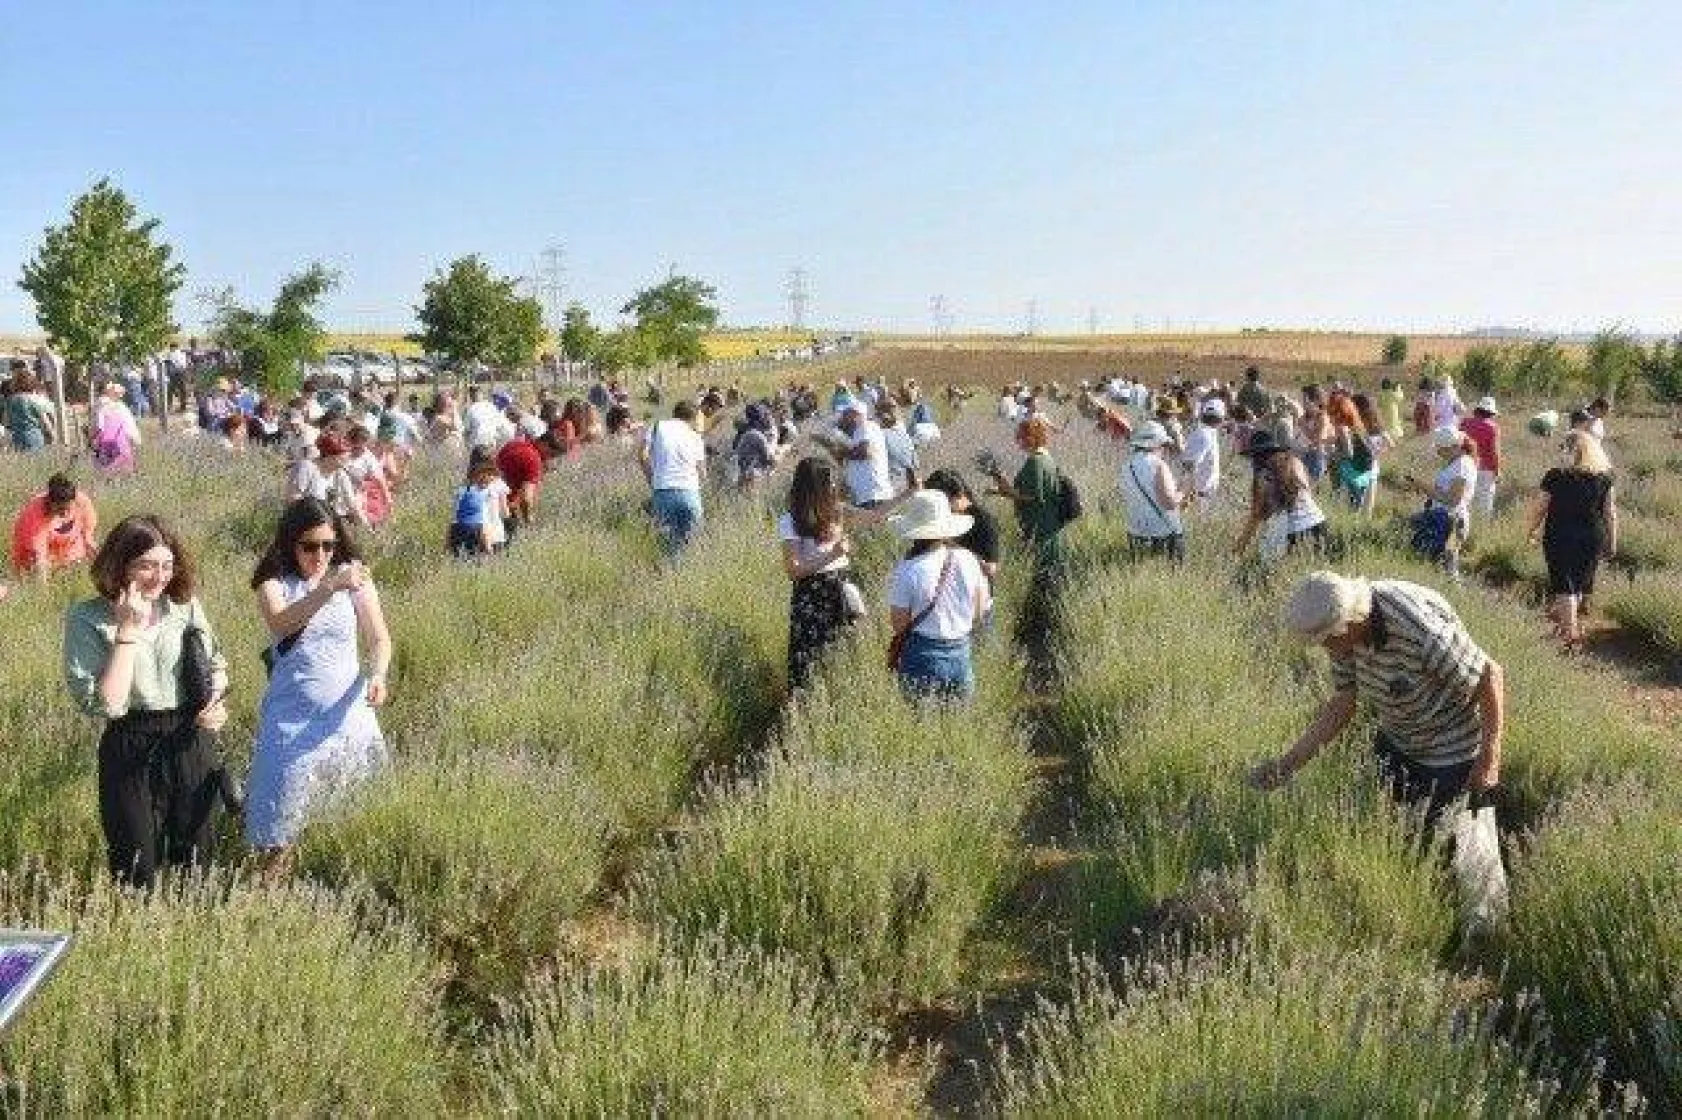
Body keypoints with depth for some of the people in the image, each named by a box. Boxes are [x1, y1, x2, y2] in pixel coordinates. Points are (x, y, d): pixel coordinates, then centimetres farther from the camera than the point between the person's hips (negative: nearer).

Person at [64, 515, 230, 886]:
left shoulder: (186, 605, 0)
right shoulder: (87, 619, -12)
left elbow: (216, 663, 14)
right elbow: (105, 704, -21)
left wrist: (217, 698, -7)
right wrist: (128, 631, -22)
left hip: (192, 743, 3)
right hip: (131, 752, -3)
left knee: (194, 858, 17)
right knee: (136, 872, 9)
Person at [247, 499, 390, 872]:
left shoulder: (353, 577, 0)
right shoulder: (274, 582, -4)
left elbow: (379, 638, 1)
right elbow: (280, 623, -26)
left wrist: (377, 675, -19)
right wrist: (329, 588, -40)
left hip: (346, 712, 2)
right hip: (292, 715, -2)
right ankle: (272, 875, 20)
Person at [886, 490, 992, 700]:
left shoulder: (907, 570, -15)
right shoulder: (968, 561, -2)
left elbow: (899, 624, -11)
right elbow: (980, 613, 8)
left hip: (923, 661, -4)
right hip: (961, 656, 4)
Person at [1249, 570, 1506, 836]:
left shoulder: (1422, 634, -37)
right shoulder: (1345, 632, -15)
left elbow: (1491, 674, -24)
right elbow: (1342, 704, -5)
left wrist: (1489, 760, -20)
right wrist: (1287, 764, -9)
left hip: (1448, 751, -7)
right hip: (1394, 741, 7)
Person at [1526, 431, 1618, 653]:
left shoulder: (1555, 476, -12)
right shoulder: (1604, 477, -2)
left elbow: (1539, 508, -4)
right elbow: (1610, 512, 3)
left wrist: (1532, 531, 12)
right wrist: (1612, 541, 12)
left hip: (1560, 538, -3)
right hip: (1593, 539, 3)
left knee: (1564, 586, 0)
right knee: (1583, 586, 16)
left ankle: (1570, 636, -5)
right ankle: (1575, 625, 30)